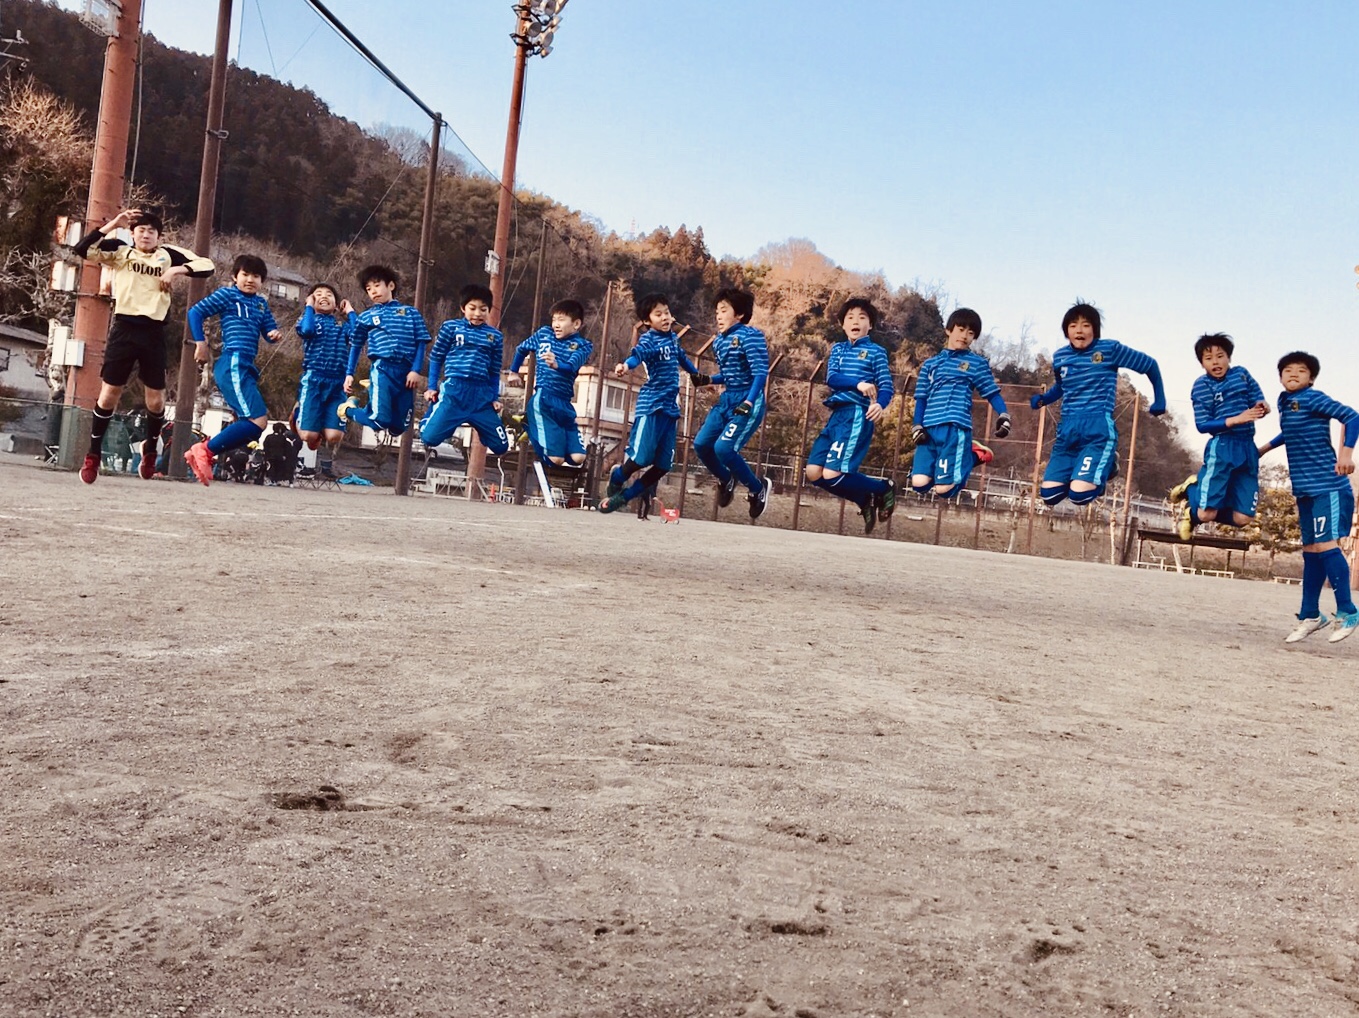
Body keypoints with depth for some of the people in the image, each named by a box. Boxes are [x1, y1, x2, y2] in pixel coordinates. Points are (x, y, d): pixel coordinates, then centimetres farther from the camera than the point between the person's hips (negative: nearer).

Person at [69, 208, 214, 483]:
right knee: (109, 392, 1)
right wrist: (113, 224, -8)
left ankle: (150, 449, 30)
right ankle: (93, 455, 13)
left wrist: (177, 269, -10)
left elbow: (207, 265, 4)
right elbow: (82, 249, -5)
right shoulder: (120, 250, 6)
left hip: (153, 331, 1)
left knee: (156, 398, 5)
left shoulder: (169, 255, 8)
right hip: (124, 327, -1)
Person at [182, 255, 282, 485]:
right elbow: (195, 312, -1)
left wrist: (275, 335, -6)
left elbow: (269, 332, 18)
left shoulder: (261, 303, 19)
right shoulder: (227, 294, 1)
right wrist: (201, 343, -9)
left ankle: (203, 455, 10)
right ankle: (205, 450, -12)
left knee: (248, 424, 9)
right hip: (233, 364, -8)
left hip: (246, 368, 8)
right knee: (258, 421, -18)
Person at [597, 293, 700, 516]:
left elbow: (682, 358, 31)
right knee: (642, 457, -12)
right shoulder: (648, 339, -10)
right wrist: (626, 365, -53)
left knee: (663, 464, 3)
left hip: (670, 407, 7)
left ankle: (626, 495, 19)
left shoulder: (673, 337, 12)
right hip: (650, 405, -7)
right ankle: (617, 478, 21)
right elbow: (638, 354, -31)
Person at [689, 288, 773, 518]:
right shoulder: (719, 341, 11)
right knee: (701, 444, 0)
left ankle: (758, 487, 3)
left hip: (749, 402, -8)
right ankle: (726, 480, 28)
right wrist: (707, 380, 5)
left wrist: (748, 403, -29)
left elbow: (761, 372, -20)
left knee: (724, 448, -20)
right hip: (726, 400, 8)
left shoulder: (750, 336, -14)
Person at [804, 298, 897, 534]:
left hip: (857, 415, -6)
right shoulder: (838, 349, 17)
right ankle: (866, 500, 15)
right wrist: (858, 384, -19)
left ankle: (884, 488, 8)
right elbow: (831, 378, 0)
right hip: (836, 414, 6)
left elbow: (886, 386, -4)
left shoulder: (876, 351, 4)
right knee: (813, 473, -2)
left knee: (832, 475, -17)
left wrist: (880, 404, -27)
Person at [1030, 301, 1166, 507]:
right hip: (1067, 430, 5)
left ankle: (1107, 466, 15)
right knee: (1049, 494, -4)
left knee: (1079, 495, -20)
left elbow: (1150, 365, 9)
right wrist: (1042, 399, 9)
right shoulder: (1059, 357, 10)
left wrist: (1159, 400, 11)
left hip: (1099, 429, -5)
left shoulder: (1110, 349, -3)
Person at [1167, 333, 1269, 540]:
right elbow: (1202, 425, -9)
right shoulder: (1202, 385, -4)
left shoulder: (1242, 374, 10)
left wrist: (1261, 407, -13)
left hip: (1248, 449, 5)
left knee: (1242, 518, 0)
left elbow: (1258, 402, 10)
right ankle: (1190, 490, 24)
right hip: (1222, 448, -4)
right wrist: (1236, 419, -19)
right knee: (1206, 514, -9)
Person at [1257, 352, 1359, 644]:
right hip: (1305, 488, 8)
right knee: (1310, 551, 12)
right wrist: (1265, 447, 33)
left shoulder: (1313, 398, -9)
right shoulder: (1285, 403, 13)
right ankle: (1310, 615, 19)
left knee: (1325, 545, -13)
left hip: (1328, 485, -8)